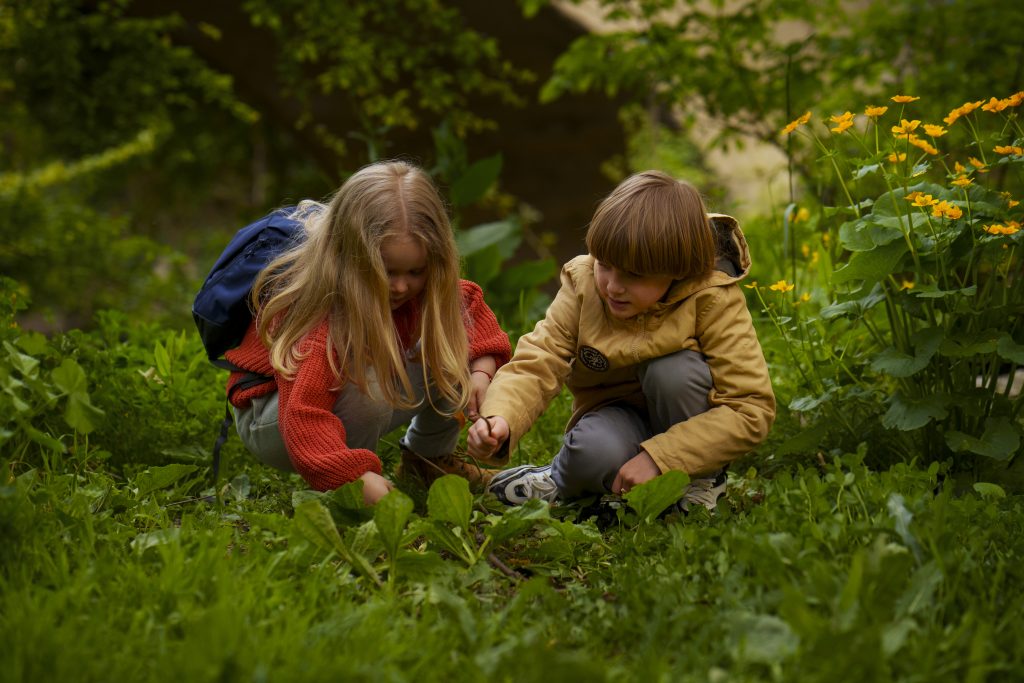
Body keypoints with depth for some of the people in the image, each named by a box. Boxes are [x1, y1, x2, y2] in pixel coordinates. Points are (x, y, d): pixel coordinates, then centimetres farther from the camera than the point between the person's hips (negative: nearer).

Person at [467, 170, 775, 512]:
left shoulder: (713, 300, -23)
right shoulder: (583, 284, -14)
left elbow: (753, 410, -25)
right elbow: (537, 363, -18)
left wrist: (657, 457, -31)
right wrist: (500, 419, -41)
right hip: (617, 412, 1)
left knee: (671, 368, -33)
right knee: (593, 448, -34)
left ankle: (701, 479, -7)